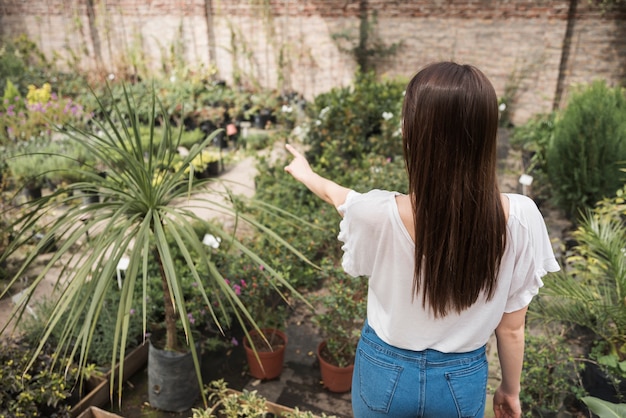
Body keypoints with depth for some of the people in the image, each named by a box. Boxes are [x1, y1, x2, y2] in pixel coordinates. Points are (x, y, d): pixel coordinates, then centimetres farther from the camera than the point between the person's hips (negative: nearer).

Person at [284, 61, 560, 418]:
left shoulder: (381, 214, -27)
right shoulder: (519, 218, -23)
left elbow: (338, 195, -2)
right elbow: (512, 327, -10)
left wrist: (306, 173, 21)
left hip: (386, 372, 0)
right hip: (462, 381, 1)